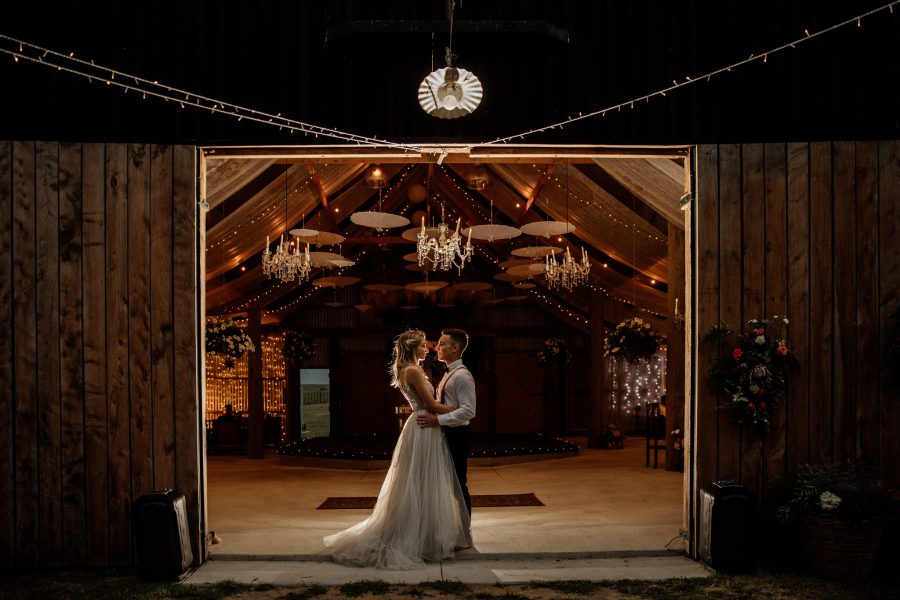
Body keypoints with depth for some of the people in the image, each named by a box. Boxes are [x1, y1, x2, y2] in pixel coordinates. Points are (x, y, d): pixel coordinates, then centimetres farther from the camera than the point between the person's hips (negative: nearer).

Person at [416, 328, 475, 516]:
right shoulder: (449, 373, 13)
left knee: (458, 484, -2)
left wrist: (438, 419, -25)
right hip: (447, 434, 10)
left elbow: (468, 411, -24)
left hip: (456, 435, -10)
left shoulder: (462, 375, -17)